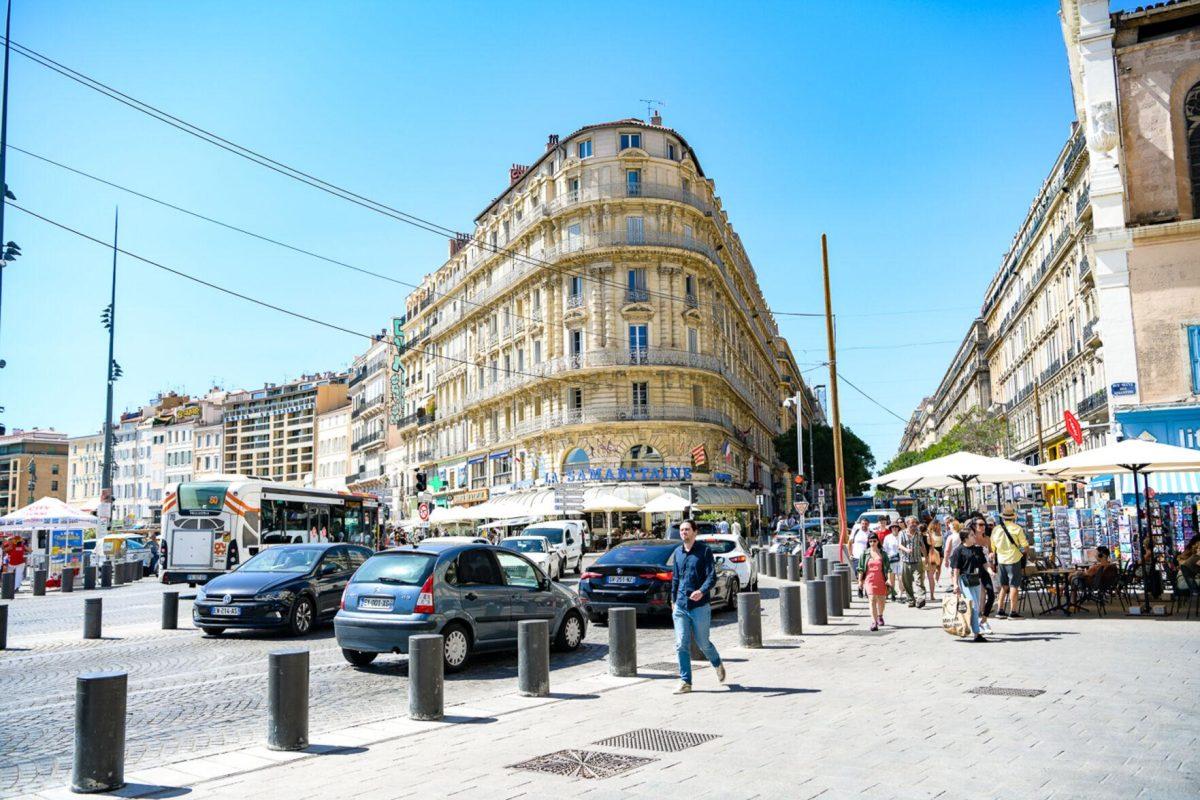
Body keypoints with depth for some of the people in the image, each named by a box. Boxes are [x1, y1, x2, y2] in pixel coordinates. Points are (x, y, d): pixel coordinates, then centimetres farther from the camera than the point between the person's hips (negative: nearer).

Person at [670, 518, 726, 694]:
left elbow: (712, 576, -12)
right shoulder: (677, 553, 11)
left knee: (702, 643, 7)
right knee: (681, 645, -2)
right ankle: (685, 682, 6)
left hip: (700, 606, -4)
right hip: (680, 606, 4)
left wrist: (702, 591, -29)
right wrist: (673, 600, 21)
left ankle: (718, 664, 37)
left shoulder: (704, 550, -5)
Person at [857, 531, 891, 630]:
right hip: (869, 580, -1)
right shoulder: (865, 554, 3)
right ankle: (874, 622, -18)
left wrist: (888, 580, -6)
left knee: (881, 600, 11)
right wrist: (860, 582, 2)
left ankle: (880, 616, 41)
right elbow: (860, 569, 5)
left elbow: (888, 568, 3)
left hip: (881, 580, 1)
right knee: (872, 599, -15)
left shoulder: (883, 554, 4)